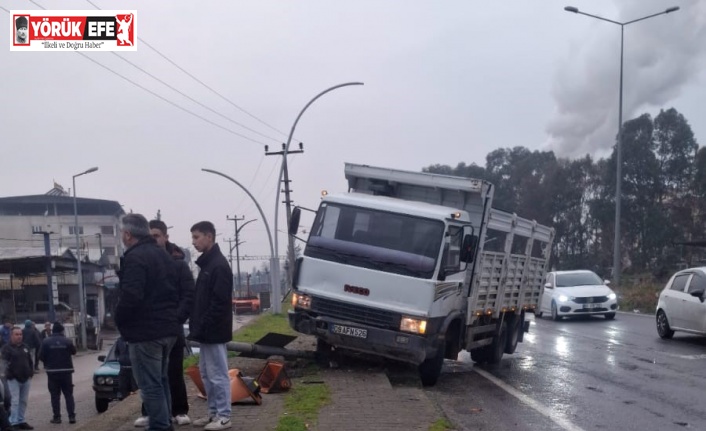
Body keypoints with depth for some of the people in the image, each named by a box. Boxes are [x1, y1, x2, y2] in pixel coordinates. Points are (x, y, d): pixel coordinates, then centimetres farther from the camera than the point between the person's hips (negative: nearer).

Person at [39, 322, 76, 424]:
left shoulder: (46, 342, -8)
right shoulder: (67, 341, -8)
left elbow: (41, 356, -6)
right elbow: (73, 351, 5)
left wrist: (47, 364, 12)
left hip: (52, 371, -1)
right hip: (66, 371, 1)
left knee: (55, 395, 6)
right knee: (68, 394, 8)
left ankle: (57, 417, 5)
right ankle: (72, 416, 4)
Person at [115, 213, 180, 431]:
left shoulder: (134, 257, -16)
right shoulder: (162, 254, 16)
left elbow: (130, 296, -25)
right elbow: (174, 291, 19)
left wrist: (119, 318, -9)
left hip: (145, 330, -10)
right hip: (167, 326, 10)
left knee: (150, 384, -5)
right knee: (161, 379, 19)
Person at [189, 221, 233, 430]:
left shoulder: (219, 265, -15)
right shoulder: (206, 263, 15)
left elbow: (220, 302, -21)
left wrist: (201, 327, -20)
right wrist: (196, 326, 13)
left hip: (214, 331, -10)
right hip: (206, 331, 10)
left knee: (218, 374, -4)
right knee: (206, 374, 14)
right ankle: (214, 413, 21)